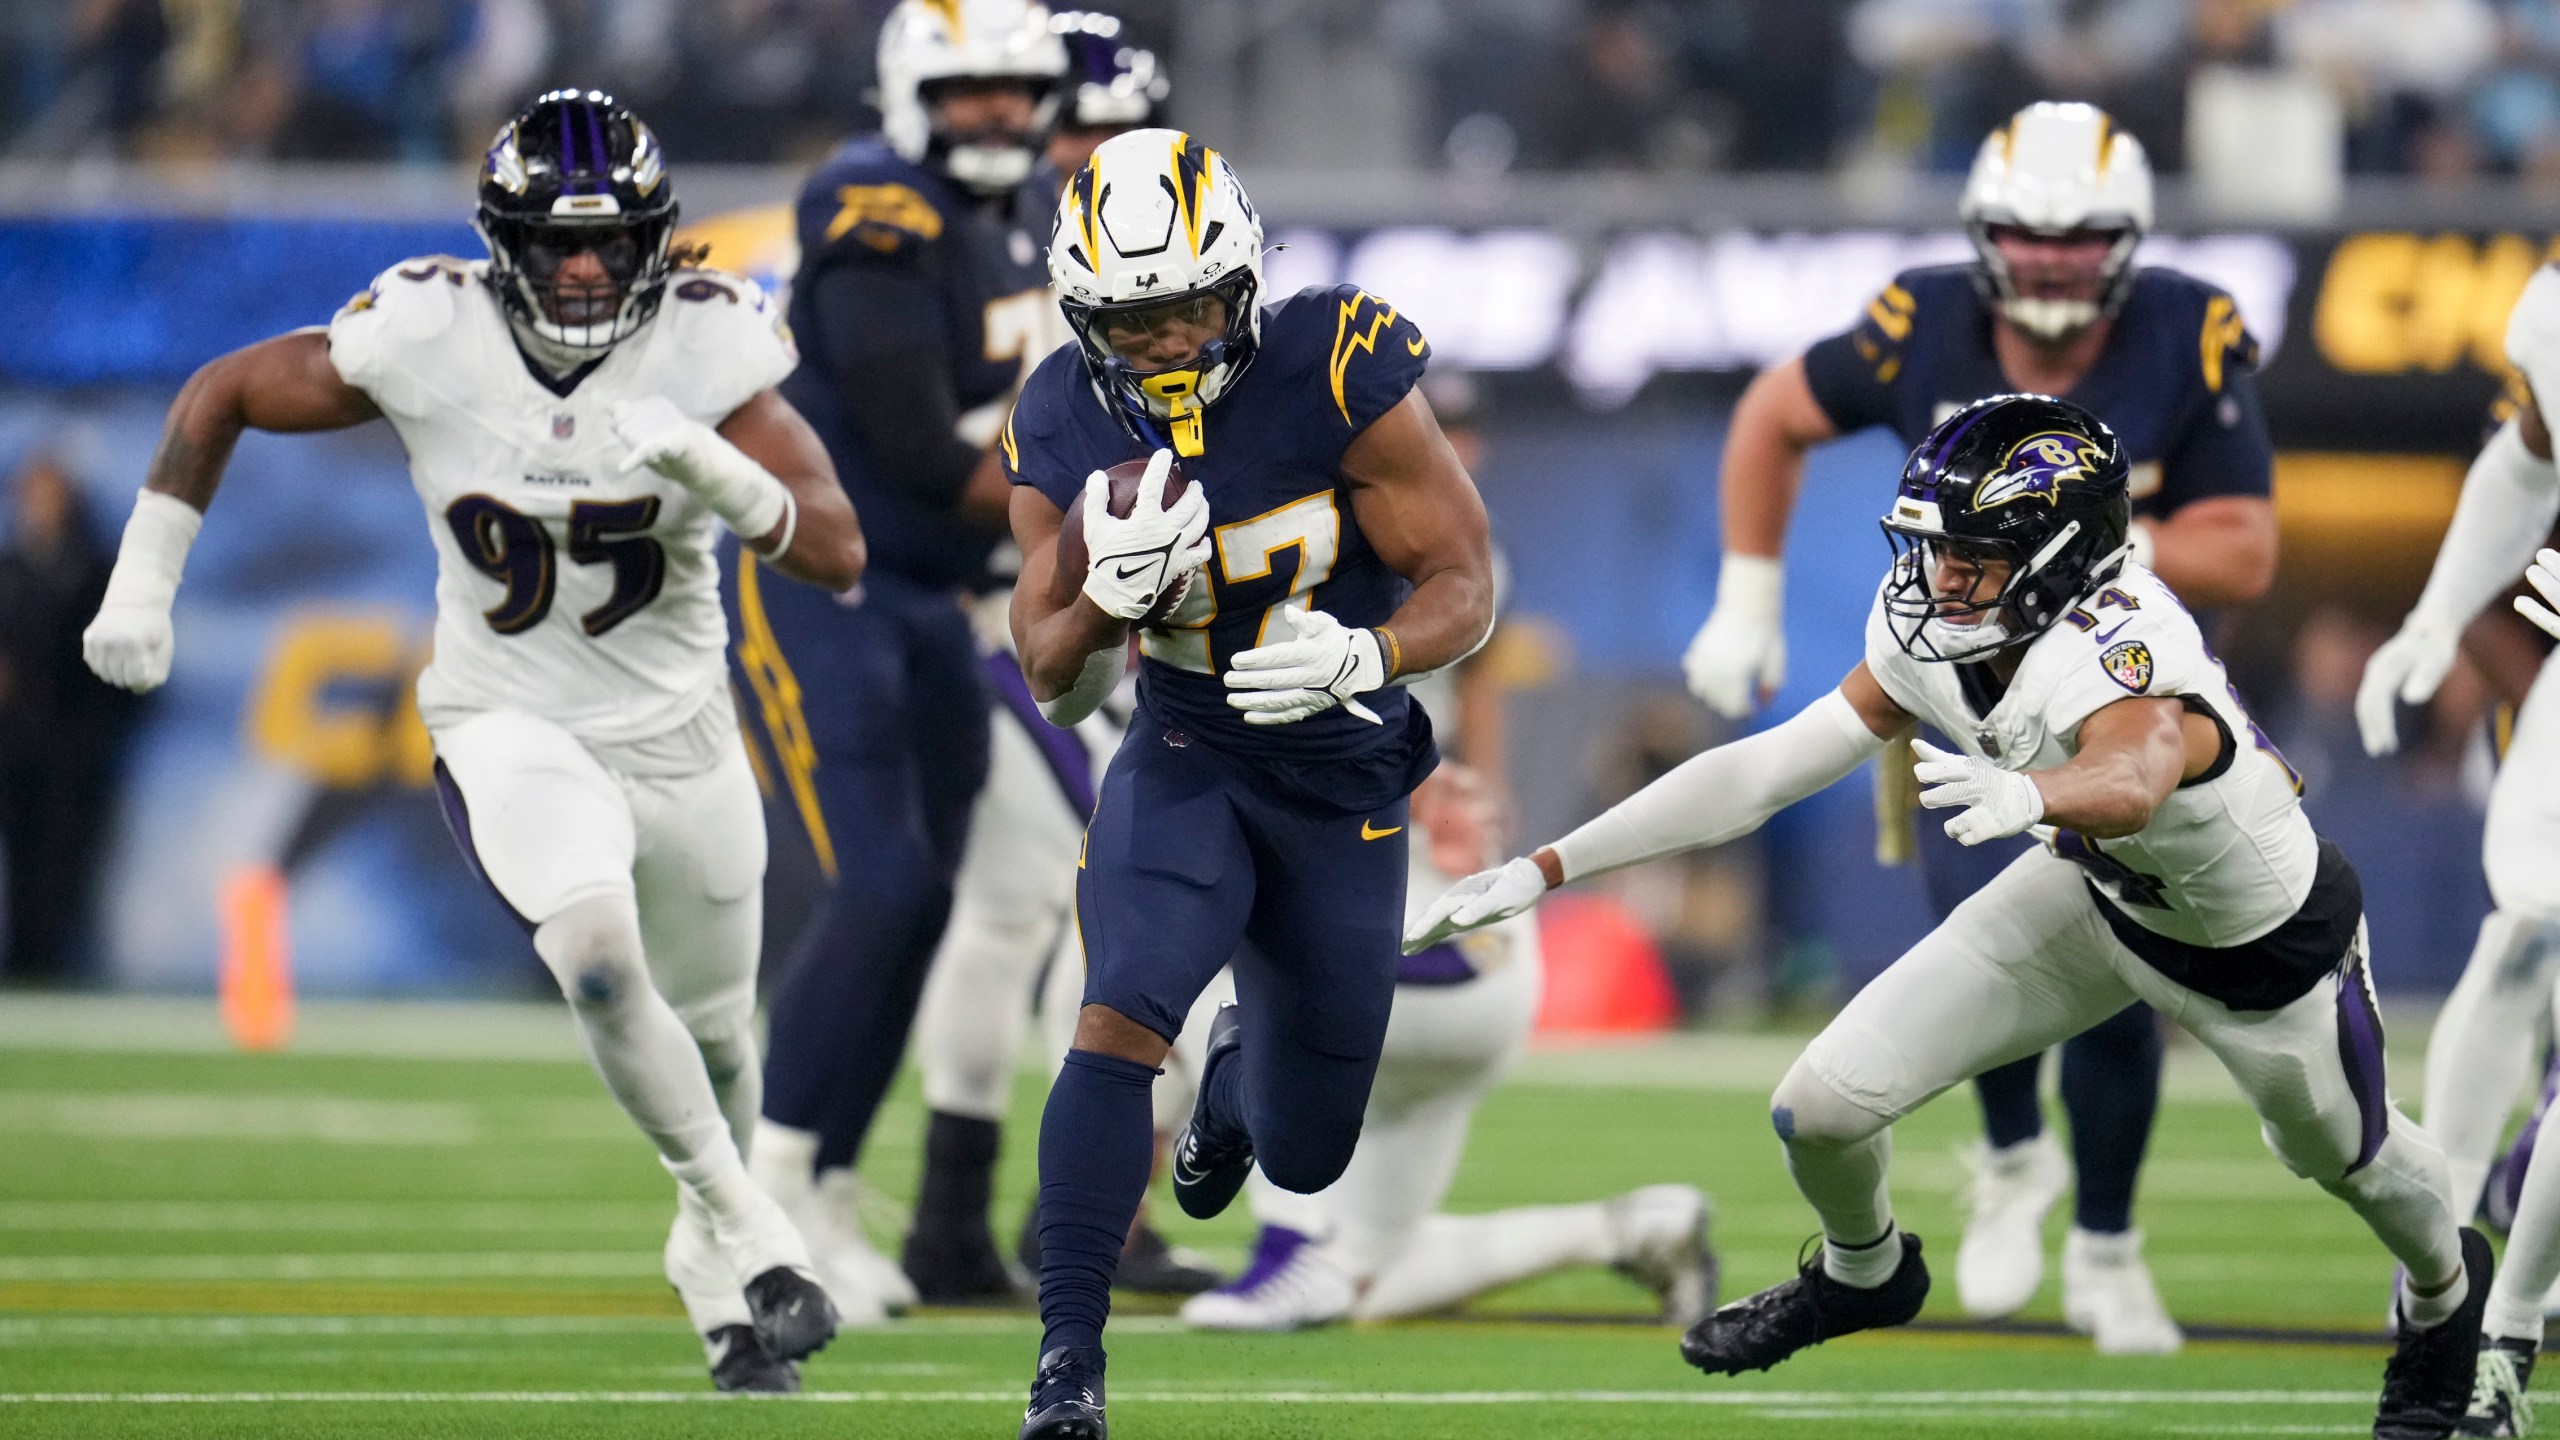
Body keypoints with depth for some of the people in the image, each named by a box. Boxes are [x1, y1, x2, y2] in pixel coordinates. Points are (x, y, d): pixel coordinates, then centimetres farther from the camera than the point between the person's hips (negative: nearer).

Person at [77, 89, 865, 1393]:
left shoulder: (708, 345, -17)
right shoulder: (429, 335, -18)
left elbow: (838, 554, -22)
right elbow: (224, 393, -2)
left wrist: (718, 472, -39)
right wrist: (142, 582, -3)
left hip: (678, 733, 2)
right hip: (509, 732, -2)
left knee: (713, 1031, 18)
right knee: (596, 951, -30)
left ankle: (710, 1255, 49)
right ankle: (751, 1231, -13)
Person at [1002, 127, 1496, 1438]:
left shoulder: (1340, 376, -21)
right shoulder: (1063, 431, -12)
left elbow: (1464, 587, -16)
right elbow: (1052, 682, -6)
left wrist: (1365, 656, -38)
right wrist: (1105, 600, -29)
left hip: (1344, 788, 0)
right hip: (1184, 762, 0)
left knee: (1305, 1158, 12)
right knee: (1122, 1017, -29)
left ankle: (1240, 1070, 51)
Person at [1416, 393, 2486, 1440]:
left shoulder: (2122, 655, -43)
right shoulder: (1934, 639, -22)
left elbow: (2132, 782, -65)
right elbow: (1766, 771, -18)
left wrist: (2029, 793, -88)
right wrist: (1547, 870, -20)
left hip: (2263, 948, -5)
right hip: (2096, 896, 5)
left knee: (2348, 1160, 24)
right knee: (1825, 1106, -5)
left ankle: (2444, 1296, 62)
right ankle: (1863, 1273, 32)